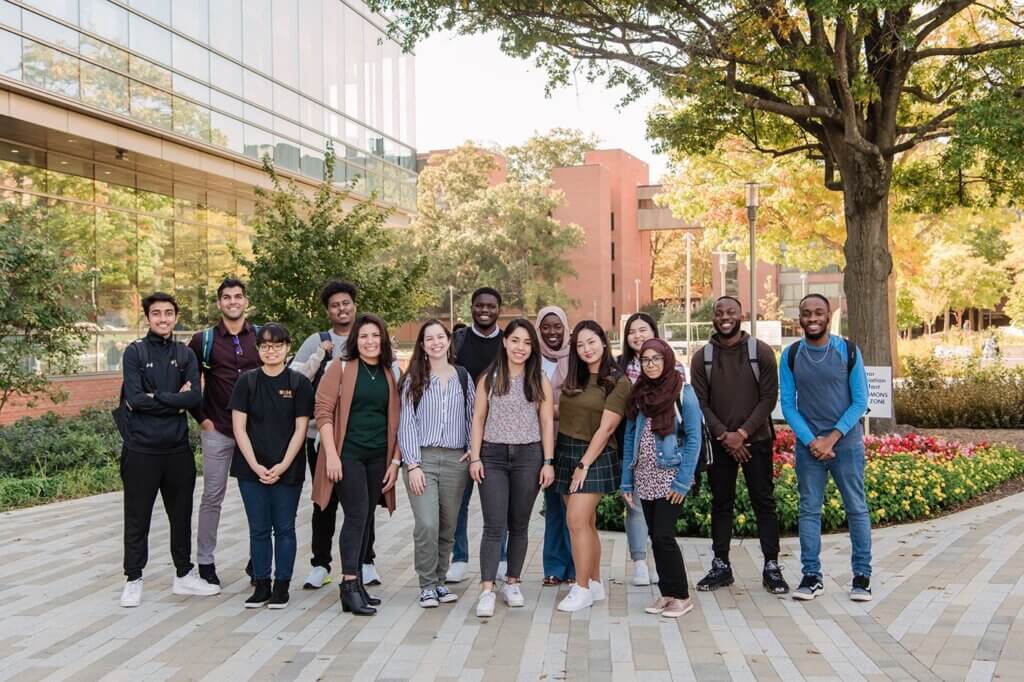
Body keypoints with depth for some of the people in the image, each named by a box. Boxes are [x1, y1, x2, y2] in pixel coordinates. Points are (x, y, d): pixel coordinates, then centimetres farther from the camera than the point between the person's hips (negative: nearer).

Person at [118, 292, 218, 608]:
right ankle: (133, 580, 18)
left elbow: (195, 397, -8)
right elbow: (134, 398, -15)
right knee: (137, 518, 6)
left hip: (178, 448, 3)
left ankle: (184, 575, 26)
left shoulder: (185, 354, 7)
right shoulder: (134, 352, -3)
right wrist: (176, 401, -11)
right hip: (142, 449, -3)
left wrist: (154, 398, -13)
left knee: (181, 514, 13)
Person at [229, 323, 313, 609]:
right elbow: (239, 427, 0)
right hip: (251, 469, 1)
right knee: (258, 529, 7)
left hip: (288, 470, -1)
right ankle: (261, 586, 17)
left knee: (284, 529, 5)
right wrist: (256, 465, -9)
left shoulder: (299, 383, 0)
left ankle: (282, 586, 16)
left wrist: (282, 466, -11)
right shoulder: (247, 381, 2)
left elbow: (300, 429, -2)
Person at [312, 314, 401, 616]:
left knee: (365, 520, 8)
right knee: (356, 515, -12)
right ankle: (350, 587, -10)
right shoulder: (341, 368, -1)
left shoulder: (391, 375, 10)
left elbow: (396, 420, 11)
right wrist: (331, 454, -14)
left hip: (378, 457, 4)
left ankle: (356, 584, 16)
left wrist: (395, 460, 5)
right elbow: (323, 410, -6)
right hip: (347, 453, -4)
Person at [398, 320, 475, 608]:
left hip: (455, 460, 3)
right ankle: (427, 585, 0)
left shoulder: (463, 377, 11)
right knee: (427, 525, -14)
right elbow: (406, 423, 0)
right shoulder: (413, 379, 4)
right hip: (422, 458, -2)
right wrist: (413, 464, -8)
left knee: (447, 528, 5)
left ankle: (439, 581, 21)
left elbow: (471, 418, 15)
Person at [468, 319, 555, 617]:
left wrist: (548, 462, -1)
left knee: (519, 525, 9)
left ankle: (512, 583, 21)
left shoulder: (540, 381, 4)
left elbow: (547, 423, 4)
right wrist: (475, 457, -3)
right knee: (494, 525, -7)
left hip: (528, 456, 1)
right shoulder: (489, 378, 4)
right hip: (493, 456, -1)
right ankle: (487, 590, -8)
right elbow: (479, 419, 4)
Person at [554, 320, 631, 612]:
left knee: (577, 521, -13)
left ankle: (583, 589, -4)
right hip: (565, 452, 6)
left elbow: (606, 428, -12)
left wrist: (584, 465, -14)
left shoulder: (618, 383, -8)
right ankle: (596, 584, 19)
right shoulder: (574, 379, 12)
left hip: (594, 457, -6)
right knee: (586, 523, 11)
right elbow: (560, 411, 16)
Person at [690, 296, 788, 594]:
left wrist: (742, 433, -13)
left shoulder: (761, 352, -3)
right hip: (719, 443, 2)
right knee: (721, 503, 8)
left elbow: (769, 397, -5)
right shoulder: (702, 357, 2)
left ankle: (772, 567, 10)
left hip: (756, 440, -2)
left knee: (764, 502, 2)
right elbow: (700, 403, 0)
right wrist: (725, 436, -11)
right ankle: (721, 566, 16)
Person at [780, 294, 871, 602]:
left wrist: (832, 437, -12)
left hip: (846, 443, -1)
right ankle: (811, 576, 12)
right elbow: (787, 404, 0)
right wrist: (811, 441, -10)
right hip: (808, 444, 2)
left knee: (856, 508, 3)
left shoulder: (848, 351, -3)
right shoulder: (791, 355, 1)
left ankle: (862, 575, 12)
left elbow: (860, 401, -3)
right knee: (809, 509, 5)